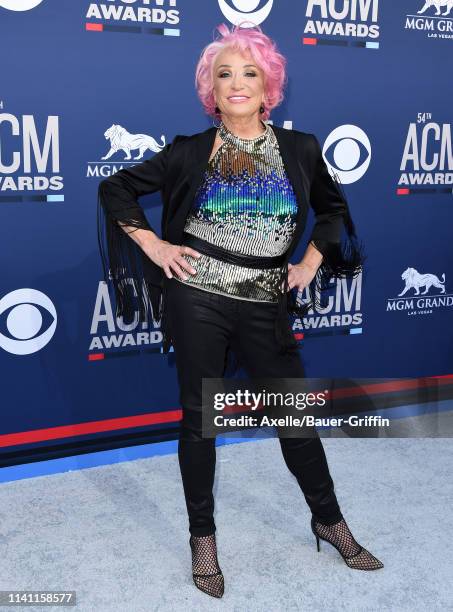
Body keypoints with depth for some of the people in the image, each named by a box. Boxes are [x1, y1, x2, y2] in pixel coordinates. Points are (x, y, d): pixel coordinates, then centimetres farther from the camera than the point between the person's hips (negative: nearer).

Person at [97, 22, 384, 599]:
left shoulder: (299, 149, 4)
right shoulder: (191, 151, -1)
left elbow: (333, 208, 20)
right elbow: (115, 188, 7)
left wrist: (311, 261, 8)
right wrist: (152, 245, -2)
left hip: (266, 307, 2)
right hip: (197, 301, -1)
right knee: (198, 418, 8)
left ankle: (329, 521, 32)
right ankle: (202, 537, 26)